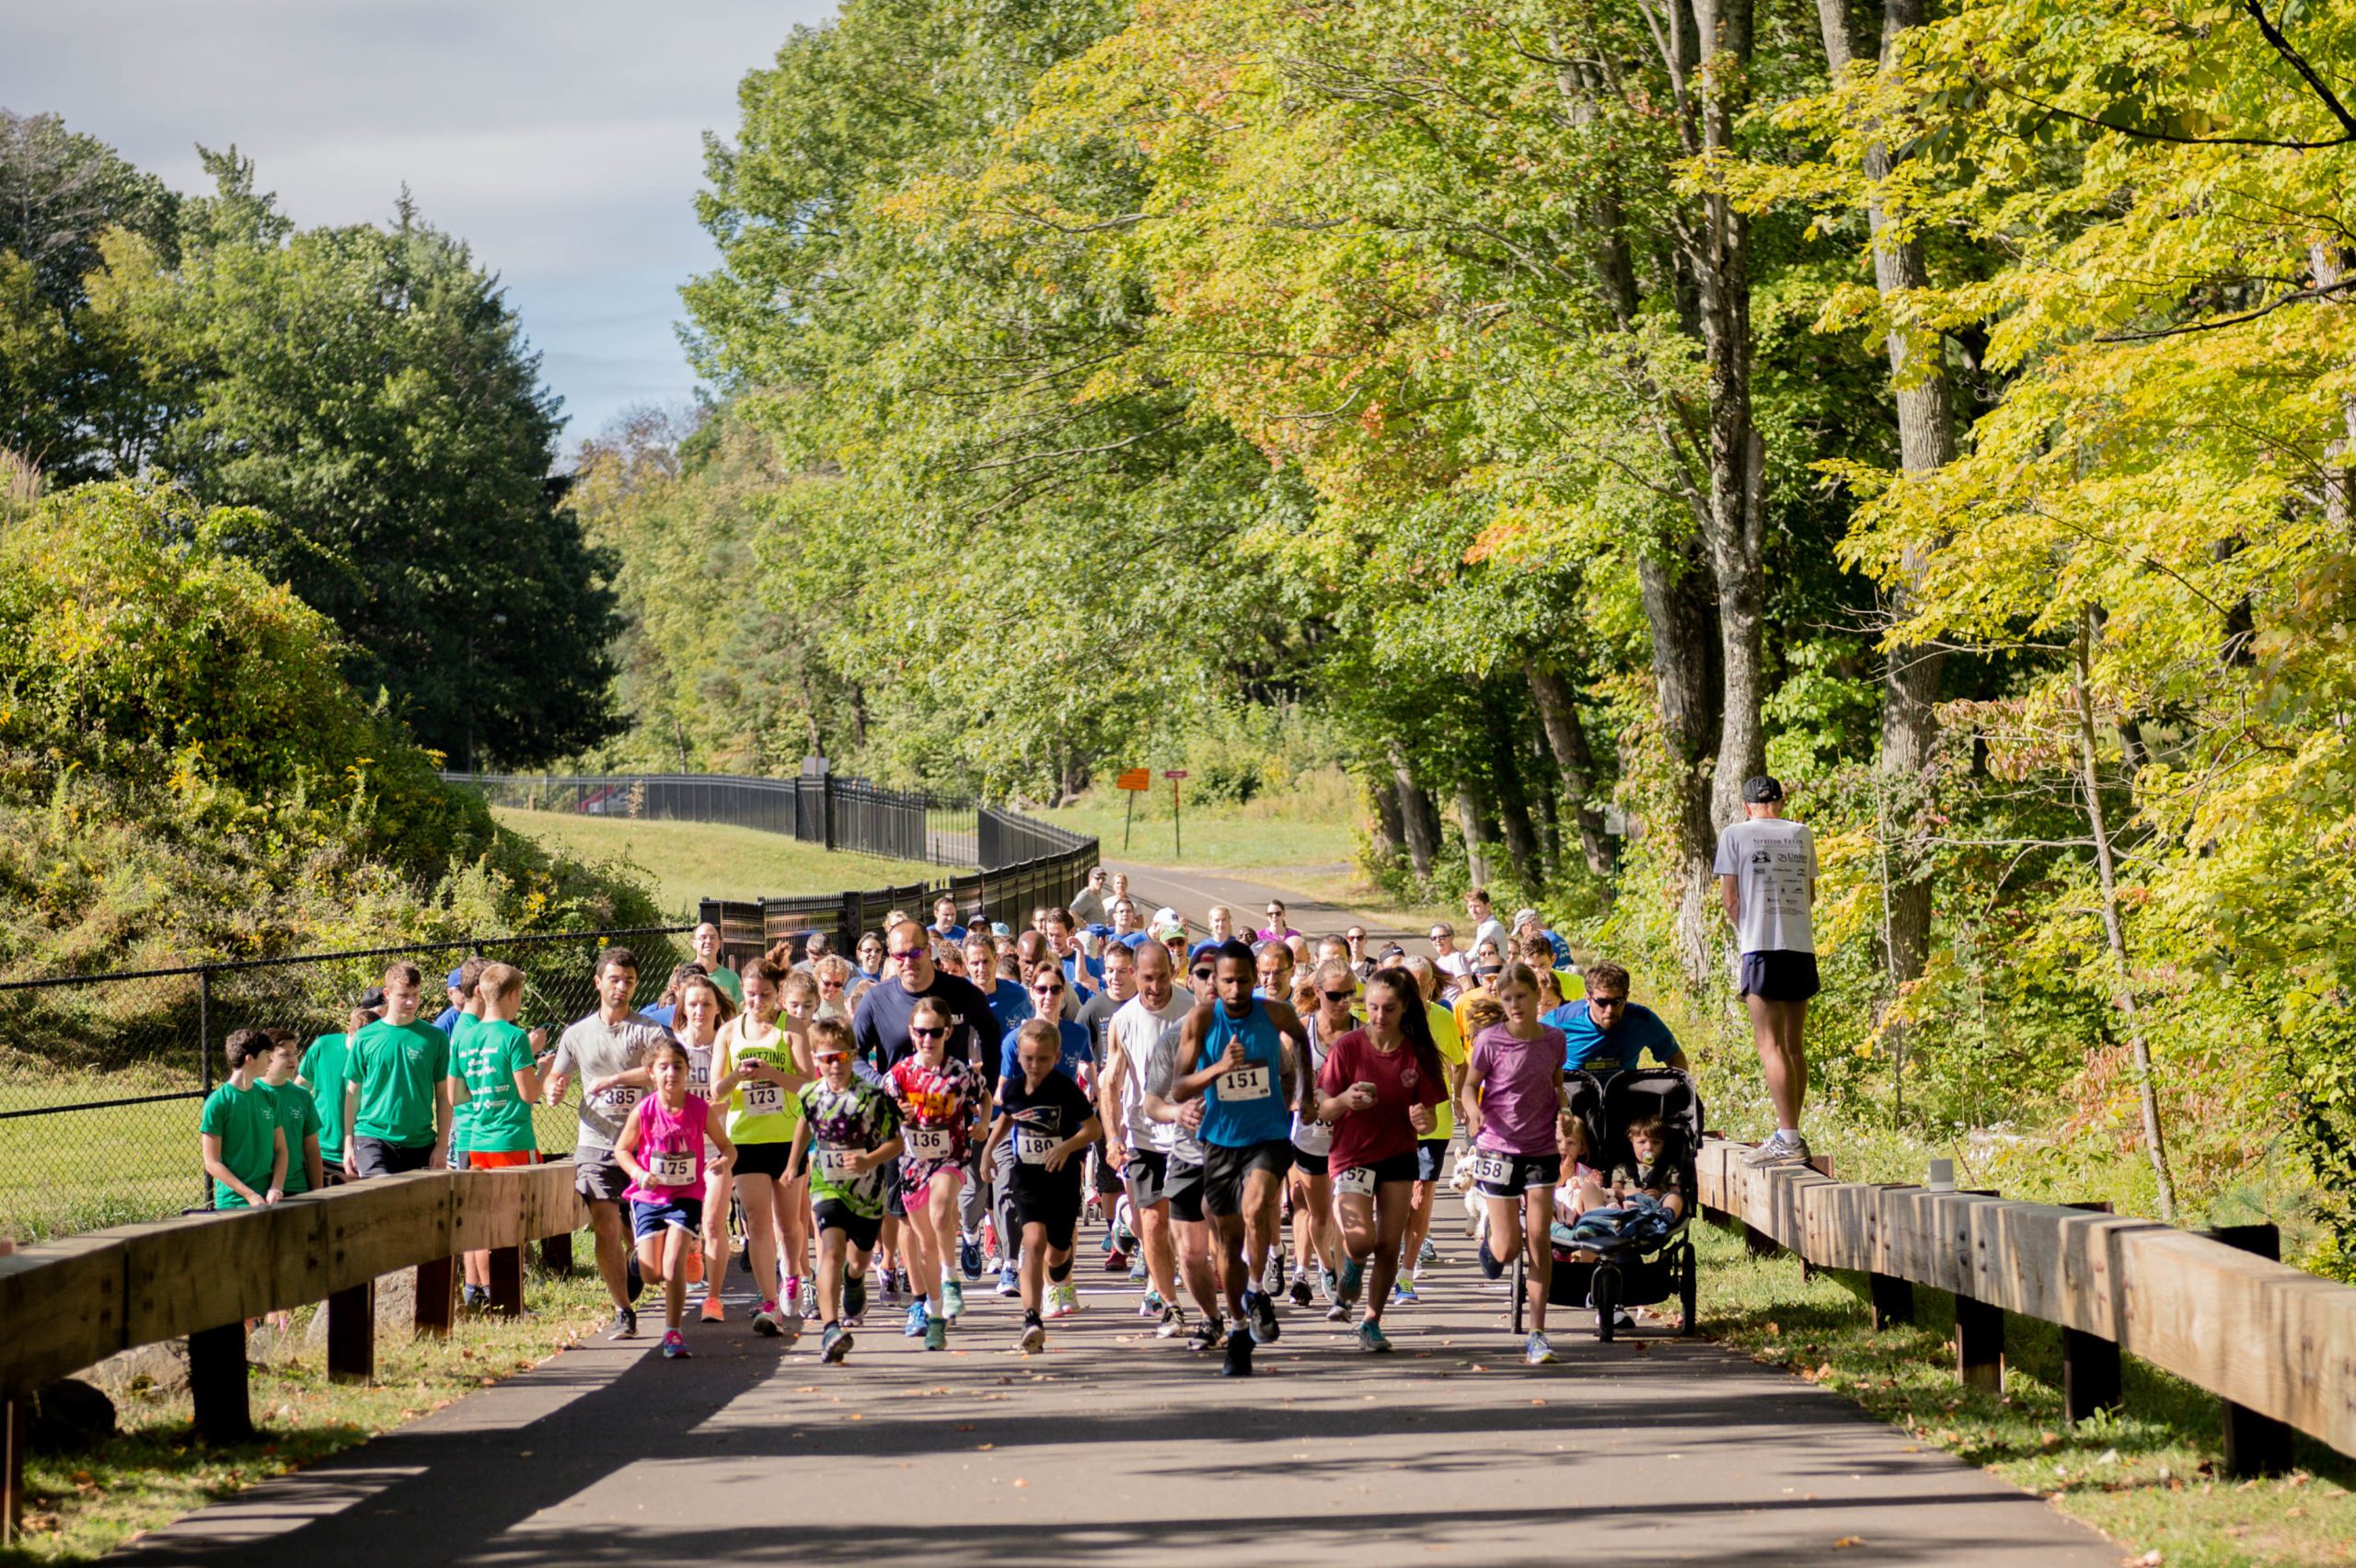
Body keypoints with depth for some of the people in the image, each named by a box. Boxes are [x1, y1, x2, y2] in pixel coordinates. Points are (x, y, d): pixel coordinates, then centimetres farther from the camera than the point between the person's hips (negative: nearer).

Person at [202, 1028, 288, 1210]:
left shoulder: (269, 1098, 10)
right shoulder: (217, 1103, -6)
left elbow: (280, 1149, 13)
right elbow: (212, 1163, -8)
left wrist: (276, 1188, -4)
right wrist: (250, 1195, -14)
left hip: (269, 1200, 5)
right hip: (233, 1202, -5)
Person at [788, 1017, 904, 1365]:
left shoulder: (873, 1098, -13)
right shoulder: (811, 1095, -3)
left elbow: (896, 1143, -9)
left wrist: (869, 1160, -27)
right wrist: (794, 1165, 29)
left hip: (867, 1189, 0)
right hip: (827, 1187, 0)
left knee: (858, 1260, 17)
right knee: (832, 1249, -22)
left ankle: (854, 1283, 57)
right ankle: (830, 1329, -32)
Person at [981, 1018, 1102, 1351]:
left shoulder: (1066, 1089, -16)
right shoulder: (1012, 1088, -4)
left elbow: (1094, 1127, -15)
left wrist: (1067, 1146, -30)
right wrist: (988, 1148, 15)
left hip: (1063, 1177, -1)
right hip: (1026, 1177, 1)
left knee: (1057, 1252, 14)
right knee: (1035, 1241, -21)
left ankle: (1059, 1282, 55)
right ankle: (1032, 1322, -26)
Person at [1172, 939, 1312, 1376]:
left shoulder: (1276, 1014, -7)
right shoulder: (1201, 1020, -10)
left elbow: (1300, 1038, 20)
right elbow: (1178, 1090, -14)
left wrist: (1303, 1094, 15)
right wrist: (1219, 1068, -30)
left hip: (1269, 1136, -1)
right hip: (1220, 1140, 1)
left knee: (1256, 1209, -29)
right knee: (1227, 1240, 9)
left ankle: (1257, 1294, -7)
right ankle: (1240, 1332, 25)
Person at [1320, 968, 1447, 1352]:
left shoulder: (1418, 1054, -4)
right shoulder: (1347, 1047, -10)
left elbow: (1427, 1121, 2)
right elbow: (1322, 1110, -7)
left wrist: (1423, 1122, -23)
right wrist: (1345, 1100, -29)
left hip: (1399, 1157, 2)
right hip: (1352, 1156, -2)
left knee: (1389, 1247, 1)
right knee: (1361, 1241, -19)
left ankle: (1372, 1322, 20)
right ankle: (1354, 1265, 19)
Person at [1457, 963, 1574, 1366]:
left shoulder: (1554, 1039, 0)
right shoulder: (1490, 1041, -9)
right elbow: (1470, 1086, -1)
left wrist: (1563, 1108, -5)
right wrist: (1472, 1109, -22)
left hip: (1542, 1149, 2)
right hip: (1499, 1147, -2)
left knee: (1539, 1240, -5)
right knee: (1506, 1249, -1)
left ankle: (1537, 1334, 0)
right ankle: (1490, 1232, 40)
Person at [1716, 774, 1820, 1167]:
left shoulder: (1735, 834, 2)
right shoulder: (1802, 834, 13)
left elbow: (1729, 896, 0)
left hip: (1762, 947, -5)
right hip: (1802, 945, 5)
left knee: (1770, 1045, -8)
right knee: (1793, 1045, 12)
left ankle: (1788, 1138, -16)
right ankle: (1789, 1133, 15)